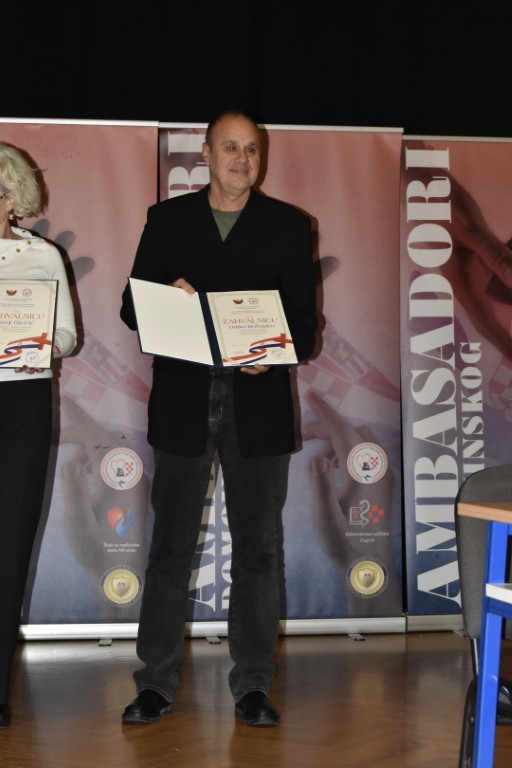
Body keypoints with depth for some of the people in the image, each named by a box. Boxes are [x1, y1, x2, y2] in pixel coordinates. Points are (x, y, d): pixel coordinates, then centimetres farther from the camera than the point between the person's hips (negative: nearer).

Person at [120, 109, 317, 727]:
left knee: (256, 547, 4)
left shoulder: (289, 225, 9)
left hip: (258, 404, 0)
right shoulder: (166, 219, 10)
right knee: (170, 546, 3)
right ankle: (156, 683, 11)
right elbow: (132, 307, 8)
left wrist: (274, 353, -16)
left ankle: (252, 686, 13)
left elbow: (304, 318, 5)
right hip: (182, 404, 0)